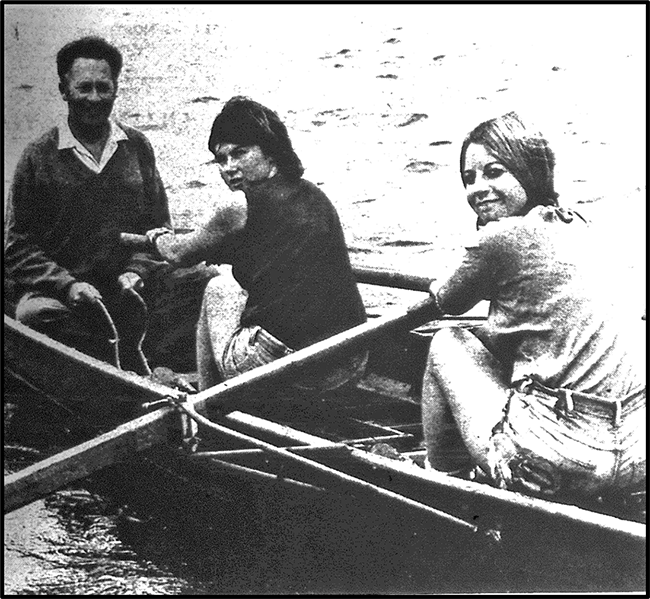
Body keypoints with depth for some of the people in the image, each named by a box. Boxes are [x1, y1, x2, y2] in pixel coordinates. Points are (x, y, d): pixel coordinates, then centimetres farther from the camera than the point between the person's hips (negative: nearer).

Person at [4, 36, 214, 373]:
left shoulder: (136, 147, 11)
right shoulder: (39, 158, 2)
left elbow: (158, 223, 14)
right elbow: (19, 245, 0)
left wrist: (137, 270, -5)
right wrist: (67, 285, -17)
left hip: (129, 285, 3)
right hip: (60, 288, -3)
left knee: (209, 283, -18)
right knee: (35, 313, -35)